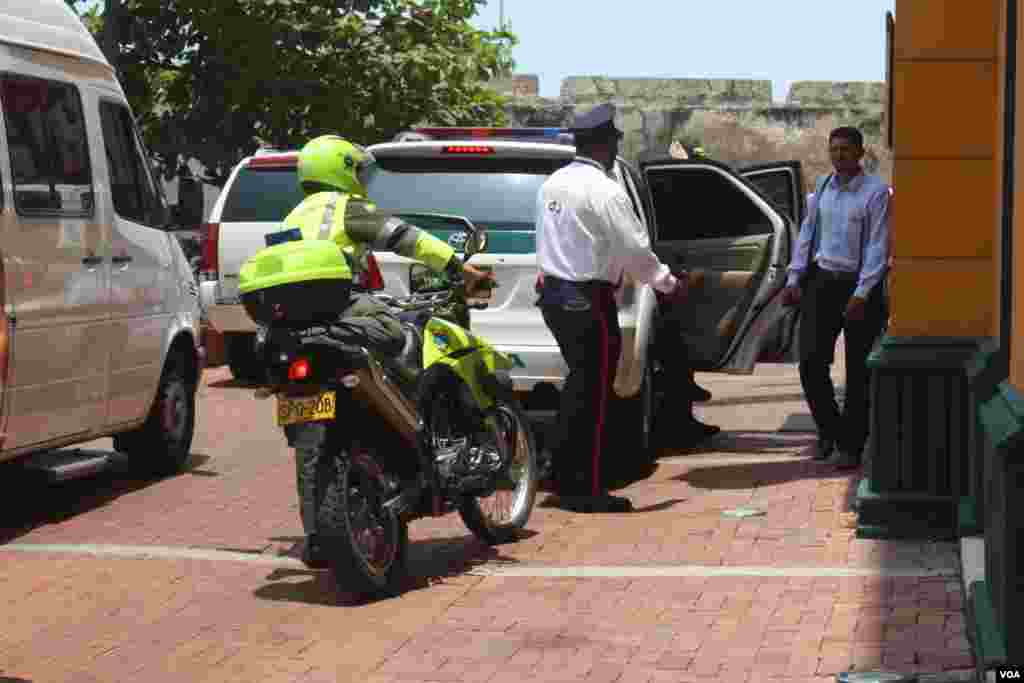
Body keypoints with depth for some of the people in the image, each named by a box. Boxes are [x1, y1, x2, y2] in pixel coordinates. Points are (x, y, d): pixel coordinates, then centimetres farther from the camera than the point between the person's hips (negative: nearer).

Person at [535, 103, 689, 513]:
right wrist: (669, 284, -2)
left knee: (578, 383, 19)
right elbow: (635, 249, -16)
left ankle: (563, 477, 25)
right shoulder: (603, 191, -17)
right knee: (593, 392, 0)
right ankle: (585, 490, 4)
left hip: (554, 292, 9)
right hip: (589, 301, -9)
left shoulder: (552, 184, 9)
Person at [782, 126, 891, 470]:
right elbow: (807, 233, 12)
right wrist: (795, 278, 6)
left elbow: (878, 247, -13)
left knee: (858, 372, 4)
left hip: (860, 286, -5)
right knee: (811, 362, 1)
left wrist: (861, 294, -17)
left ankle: (849, 447, 14)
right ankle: (828, 431, 22)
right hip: (822, 281, 5)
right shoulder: (822, 187, 8)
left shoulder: (876, 191, -10)